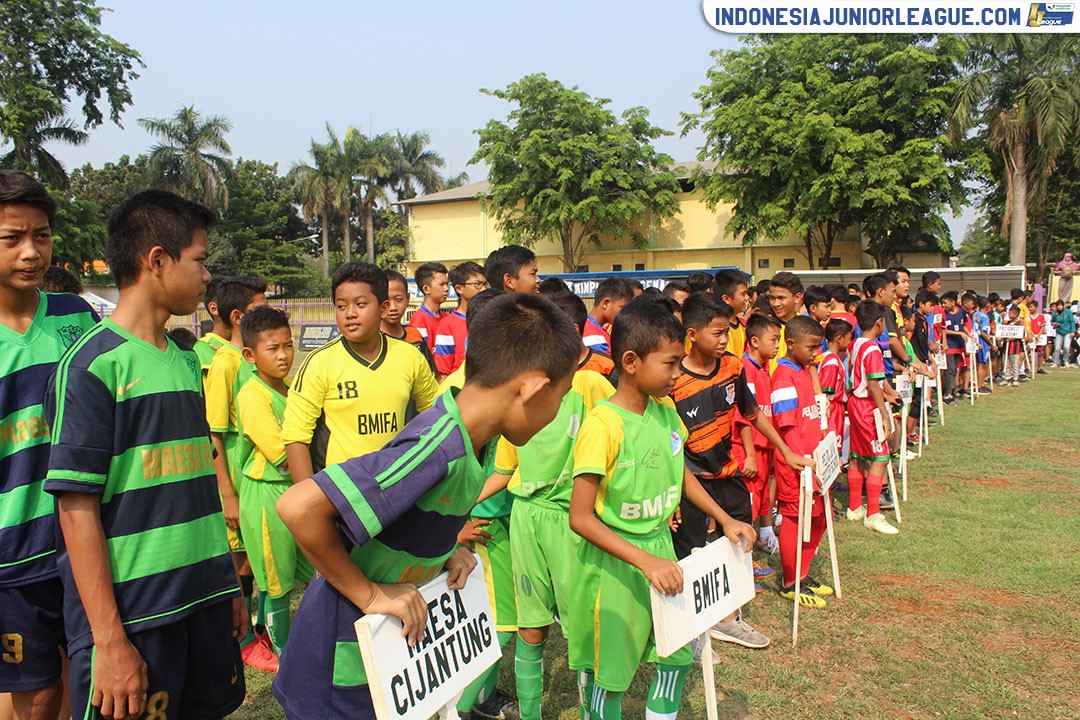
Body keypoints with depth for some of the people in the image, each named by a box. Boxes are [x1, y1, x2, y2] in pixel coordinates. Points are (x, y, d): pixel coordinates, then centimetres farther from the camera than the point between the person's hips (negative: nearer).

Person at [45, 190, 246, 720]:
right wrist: (110, 641, -16)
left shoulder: (186, 362, 10)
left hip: (204, 600, 7)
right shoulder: (93, 363, -12)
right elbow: (76, 507, -15)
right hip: (130, 614, -7)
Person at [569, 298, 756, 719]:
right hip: (616, 561, -7)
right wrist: (645, 561, -26)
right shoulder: (602, 424, -23)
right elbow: (581, 517, -22)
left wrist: (725, 520, 10)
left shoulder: (666, 408, -1)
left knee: (678, 655, 18)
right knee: (612, 672, 9)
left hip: (661, 546, 7)